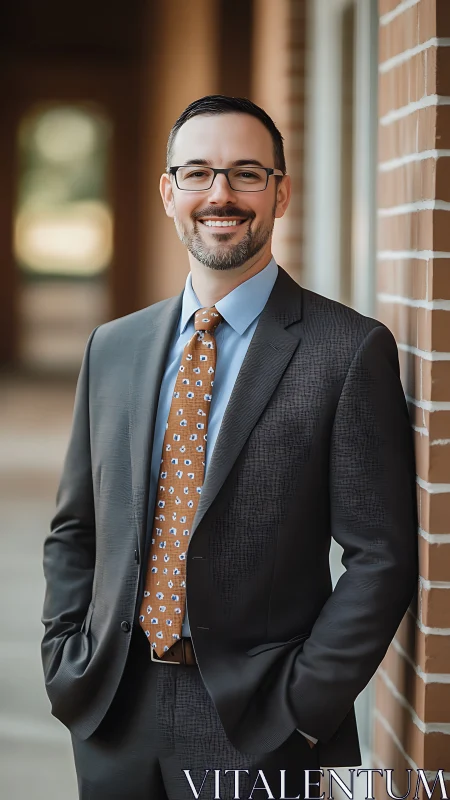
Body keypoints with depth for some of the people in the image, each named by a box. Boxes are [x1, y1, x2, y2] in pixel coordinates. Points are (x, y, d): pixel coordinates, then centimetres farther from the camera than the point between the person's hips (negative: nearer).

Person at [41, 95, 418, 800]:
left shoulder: (352, 351, -8)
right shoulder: (112, 348, 8)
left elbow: (382, 555, -10)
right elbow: (73, 530, 13)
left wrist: (300, 709, -13)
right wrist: (68, 669, 2)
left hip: (261, 735, -4)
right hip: (113, 717, 5)